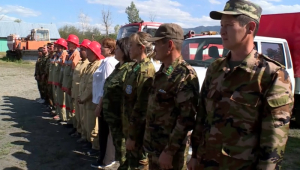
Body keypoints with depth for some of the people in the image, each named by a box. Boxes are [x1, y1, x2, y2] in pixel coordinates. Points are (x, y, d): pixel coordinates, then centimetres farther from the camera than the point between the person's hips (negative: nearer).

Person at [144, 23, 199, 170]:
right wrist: (149, 141, 14)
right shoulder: (162, 72, 9)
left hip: (169, 150, -8)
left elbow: (186, 119, -23)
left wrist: (169, 151, -21)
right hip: (154, 147, 8)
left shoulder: (185, 75, -20)